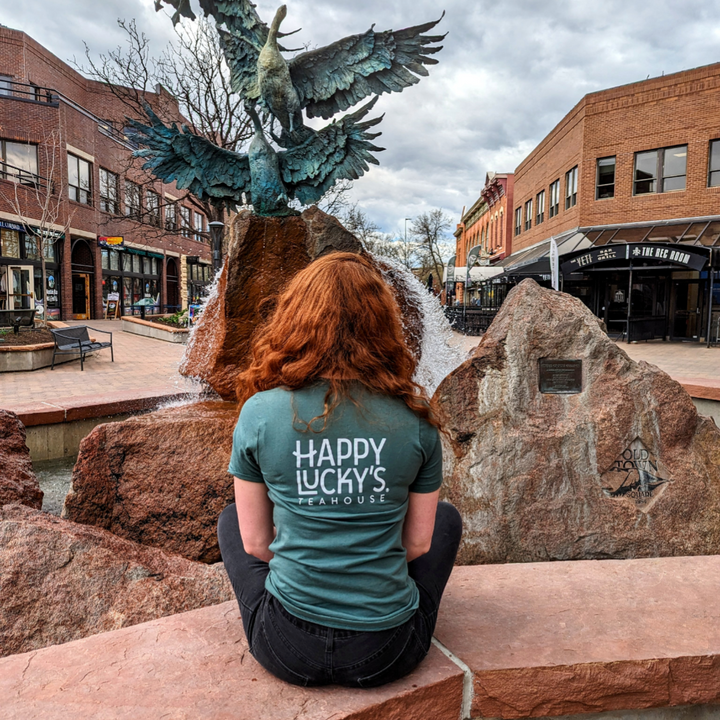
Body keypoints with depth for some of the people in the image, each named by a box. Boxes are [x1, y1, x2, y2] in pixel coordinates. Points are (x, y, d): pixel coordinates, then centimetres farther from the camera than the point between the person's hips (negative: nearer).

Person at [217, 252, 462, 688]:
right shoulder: (415, 416, -10)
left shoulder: (259, 412, -12)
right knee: (446, 518, 26)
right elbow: (418, 544, 0)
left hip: (287, 650, 0)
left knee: (230, 519, 28)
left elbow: (255, 544, -2)